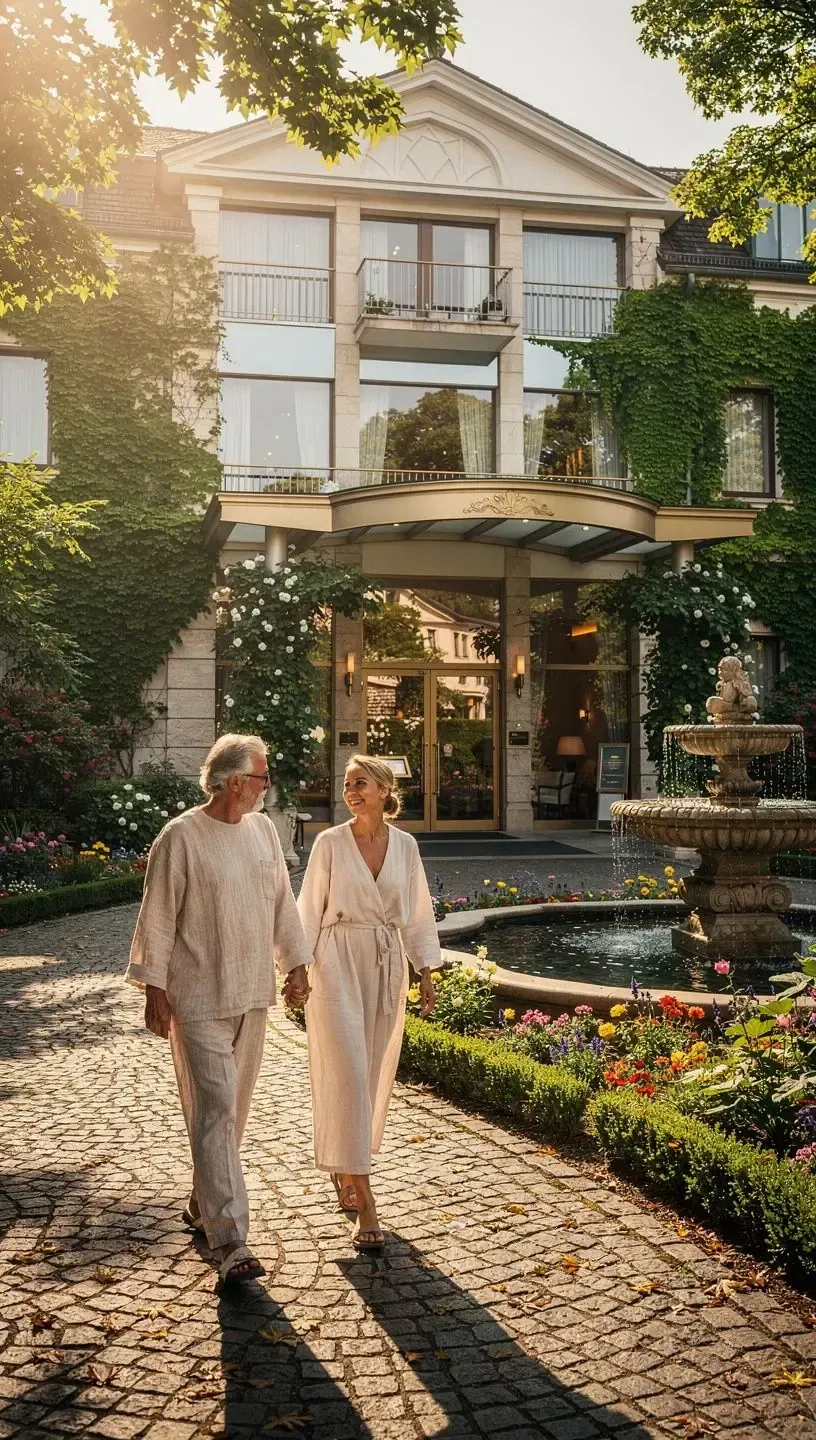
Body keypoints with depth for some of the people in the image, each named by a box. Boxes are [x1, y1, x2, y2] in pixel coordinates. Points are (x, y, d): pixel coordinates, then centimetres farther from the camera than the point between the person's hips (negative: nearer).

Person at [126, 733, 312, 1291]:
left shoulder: (263, 829, 7)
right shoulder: (181, 837, -11)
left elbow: (283, 903, 15)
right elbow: (158, 917, -8)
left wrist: (296, 963, 12)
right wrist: (155, 989, -10)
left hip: (253, 993, 7)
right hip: (198, 998, -6)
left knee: (234, 1108, 15)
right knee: (214, 1109, -9)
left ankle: (204, 1203, 33)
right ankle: (230, 1241, -8)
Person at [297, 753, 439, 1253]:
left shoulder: (405, 845, 3)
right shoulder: (330, 843, -5)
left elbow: (417, 912, 9)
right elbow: (310, 910, -1)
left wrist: (427, 975, 8)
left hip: (387, 967, 4)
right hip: (338, 964, -4)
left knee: (376, 1076, 11)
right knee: (348, 1075, -8)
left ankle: (344, 1169, 34)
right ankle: (365, 1203, -5)